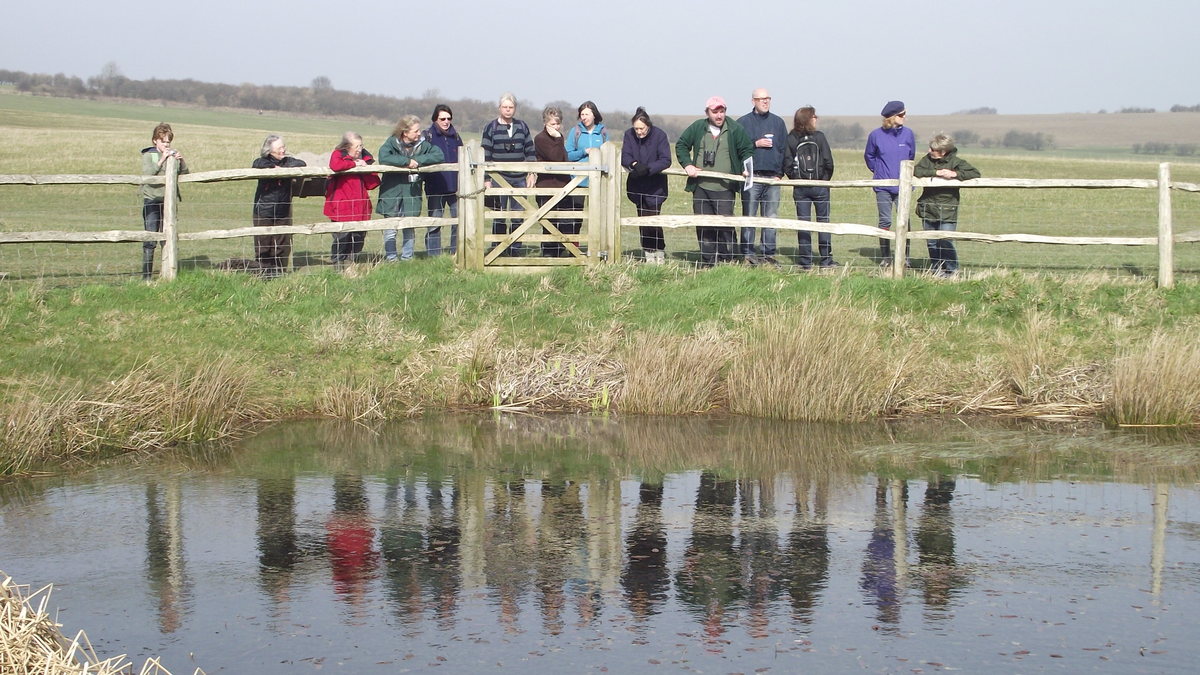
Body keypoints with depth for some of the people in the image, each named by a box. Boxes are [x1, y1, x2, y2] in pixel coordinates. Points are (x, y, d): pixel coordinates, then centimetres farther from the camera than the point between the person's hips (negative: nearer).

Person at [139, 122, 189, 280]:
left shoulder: (172, 155, 11)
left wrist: (181, 161, -11)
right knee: (150, 240, -7)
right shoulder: (148, 155, 0)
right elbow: (147, 173, -16)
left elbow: (184, 174, 7)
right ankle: (146, 275, -6)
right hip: (152, 200, -4)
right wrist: (161, 160, -23)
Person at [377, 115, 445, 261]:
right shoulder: (392, 142, -9)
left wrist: (418, 160, -18)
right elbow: (383, 158, -27)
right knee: (390, 227, 0)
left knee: (409, 226, 9)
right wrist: (406, 161, -24)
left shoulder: (422, 144, 2)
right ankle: (390, 258, 7)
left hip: (411, 191, 3)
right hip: (392, 190, -3)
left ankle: (407, 257, 17)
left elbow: (438, 155, -9)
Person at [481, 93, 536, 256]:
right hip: (499, 178, -3)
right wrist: (486, 179, -5)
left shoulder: (522, 127, 10)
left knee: (518, 216, 3)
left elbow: (530, 152, 13)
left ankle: (515, 249, 9)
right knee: (499, 217, -2)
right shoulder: (491, 128, 2)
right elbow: (485, 155, 0)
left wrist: (532, 173, 6)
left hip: (519, 178, 3)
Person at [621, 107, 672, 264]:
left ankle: (660, 252, 5)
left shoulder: (659, 135, -11)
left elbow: (666, 161, -16)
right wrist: (635, 164, -30)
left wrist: (648, 168, -29)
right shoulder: (629, 135, -2)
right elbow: (625, 157, -7)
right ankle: (649, 253, 16)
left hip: (655, 185, -4)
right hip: (637, 185, 4)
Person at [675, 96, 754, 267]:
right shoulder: (697, 128, 6)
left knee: (725, 225, -7)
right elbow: (681, 145, 15)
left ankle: (727, 259, 1)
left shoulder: (735, 129, 2)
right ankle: (707, 260, 12)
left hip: (725, 188, -2)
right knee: (703, 226, 4)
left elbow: (747, 150, 9)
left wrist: (746, 168, -7)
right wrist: (687, 164, 1)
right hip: (701, 187, 2)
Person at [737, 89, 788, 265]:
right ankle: (748, 253, 0)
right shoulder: (743, 122, 4)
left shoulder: (778, 122, 14)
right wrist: (756, 144, -12)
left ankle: (769, 253, 8)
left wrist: (780, 171, 4)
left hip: (773, 177, 3)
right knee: (749, 216, -3)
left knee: (771, 217, 4)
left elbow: (785, 149, 14)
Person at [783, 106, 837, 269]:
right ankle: (826, 259, 7)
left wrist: (796, 179, 8)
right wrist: (825, 179, 7)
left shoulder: (791, 139, -3)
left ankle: (806, 261, 5)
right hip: (820, 187, -1)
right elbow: (828, 162, -8)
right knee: (823, 221, 7)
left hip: (800, 187, 1)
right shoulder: (818, 137, -7)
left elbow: (787, 164, -6)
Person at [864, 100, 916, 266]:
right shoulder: (876, 135, -2)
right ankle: (885, 257, 11)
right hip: (883, 187, -1)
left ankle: (904, 256, 5)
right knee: (884, 221, 2)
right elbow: (869, 156, 14)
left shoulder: (908, 134, 2)